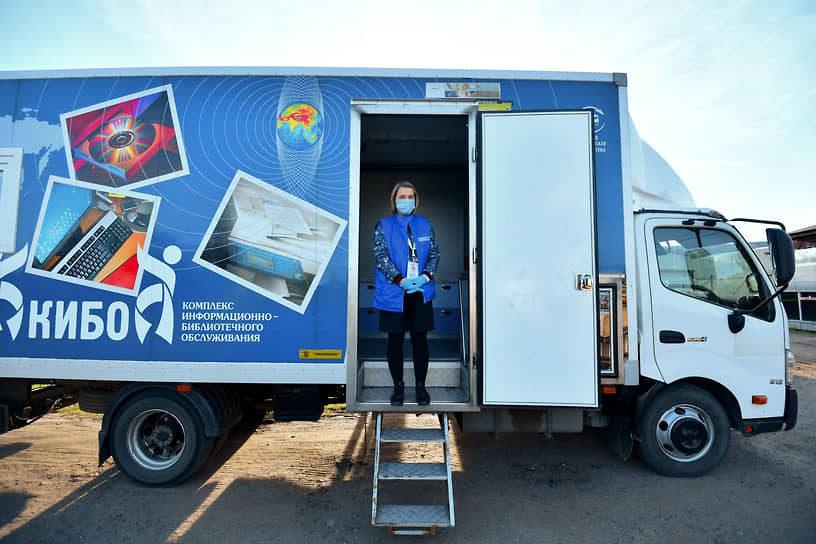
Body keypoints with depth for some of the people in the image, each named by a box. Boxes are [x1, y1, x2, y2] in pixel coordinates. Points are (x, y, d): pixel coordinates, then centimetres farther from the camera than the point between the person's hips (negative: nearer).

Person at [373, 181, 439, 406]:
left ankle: (421, 386, 20)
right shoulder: (383, 226, 4)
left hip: (421, 293, 2)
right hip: (393, 294, -2)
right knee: (395, 340, 5)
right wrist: (401, 280, -17)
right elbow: (380, 256, -6)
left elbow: (434, 253, 9)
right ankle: (398, 386, 20)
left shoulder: (424, 224, 11)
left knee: (420, 339, 6)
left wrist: (426, 276, -10)